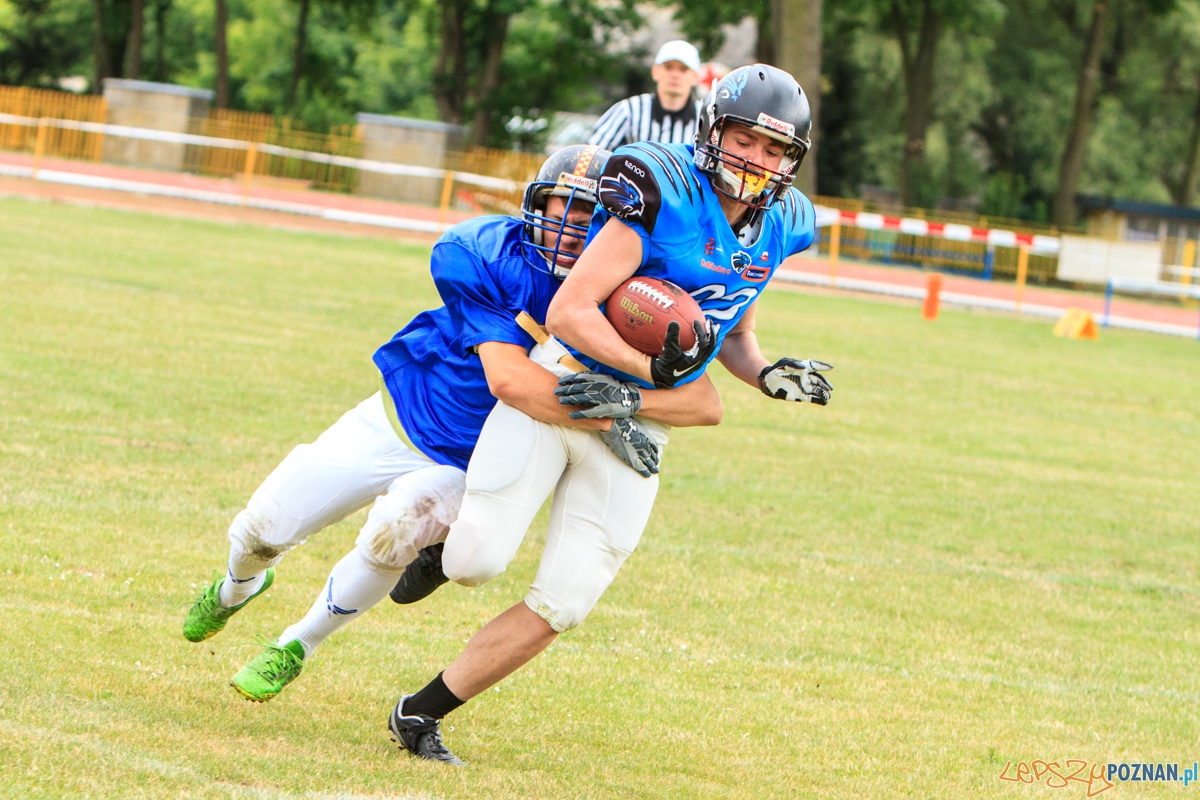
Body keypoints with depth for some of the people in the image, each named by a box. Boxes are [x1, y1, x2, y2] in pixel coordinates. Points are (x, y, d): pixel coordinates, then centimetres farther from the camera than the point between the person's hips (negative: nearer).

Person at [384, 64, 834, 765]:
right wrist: (652, 368, -26)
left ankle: (424, 712, 12)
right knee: (479, 561, -14)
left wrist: (768, 375, -2)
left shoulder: (775, 228, 4)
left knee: (561, 605, -2)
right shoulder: (662, 192, -19)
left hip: (636, 422, 5)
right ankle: (451, 541, 24)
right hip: (562, 387, -5)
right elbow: (568, 313, -21)